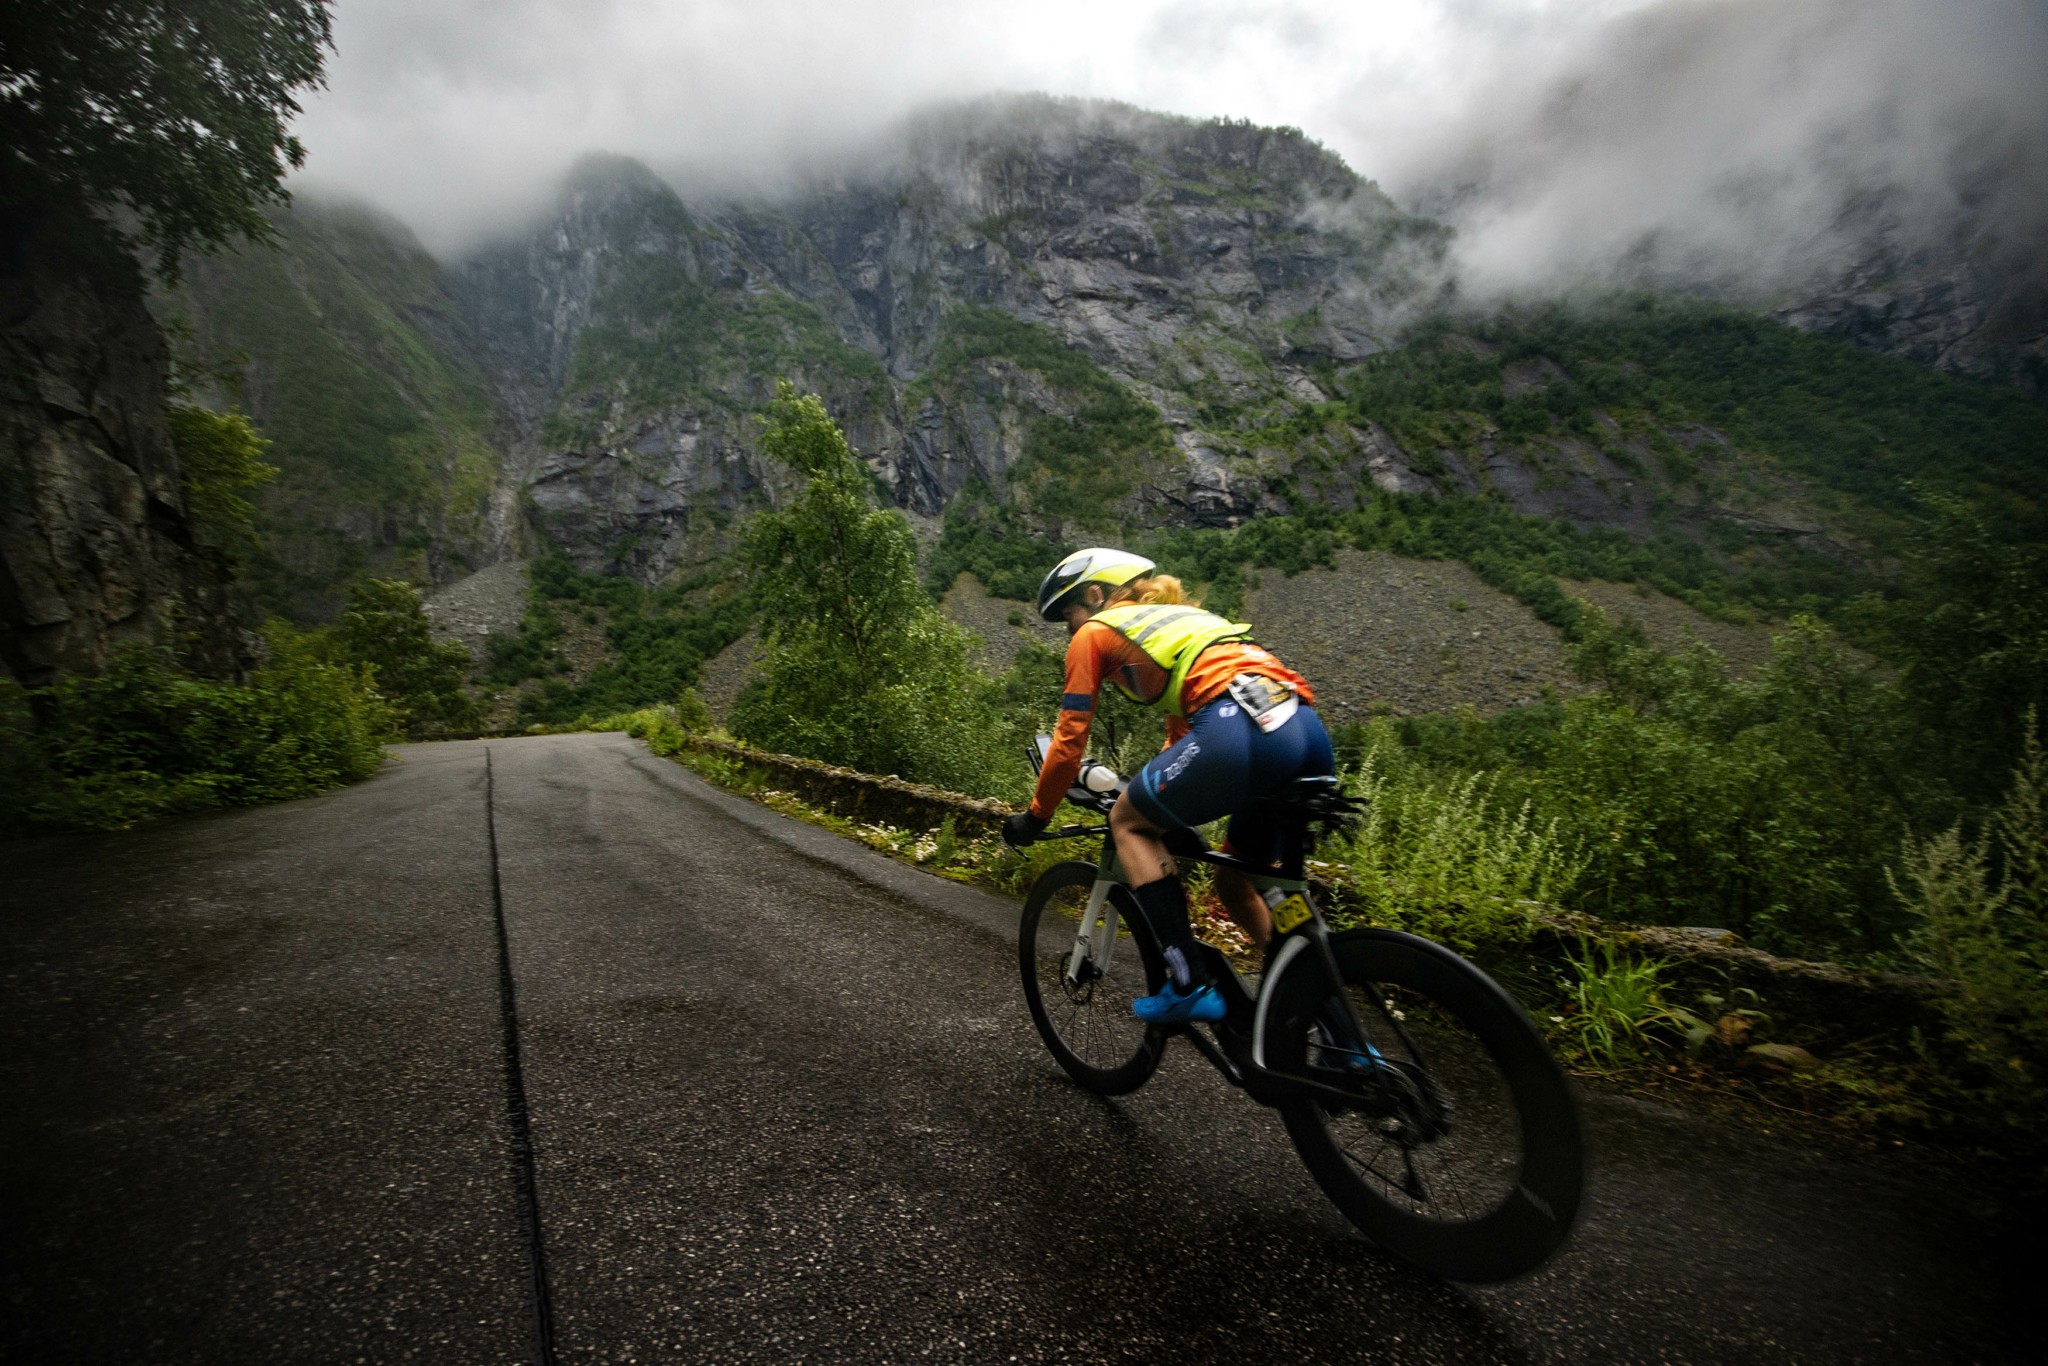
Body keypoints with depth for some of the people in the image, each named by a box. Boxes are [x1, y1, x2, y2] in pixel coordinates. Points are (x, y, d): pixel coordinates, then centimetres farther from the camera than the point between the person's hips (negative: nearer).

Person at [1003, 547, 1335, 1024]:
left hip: (1242, 729, -8)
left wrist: (1034, 817, 26)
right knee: (1237, 881, 25)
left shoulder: (1095, 633, 14)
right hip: (1311, 734, 8)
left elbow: (1069, 743, 13)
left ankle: (1190, 986, 8)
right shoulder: (1181, 620, 36)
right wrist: (1162, 799, 50)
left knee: (1128, 822, 15)